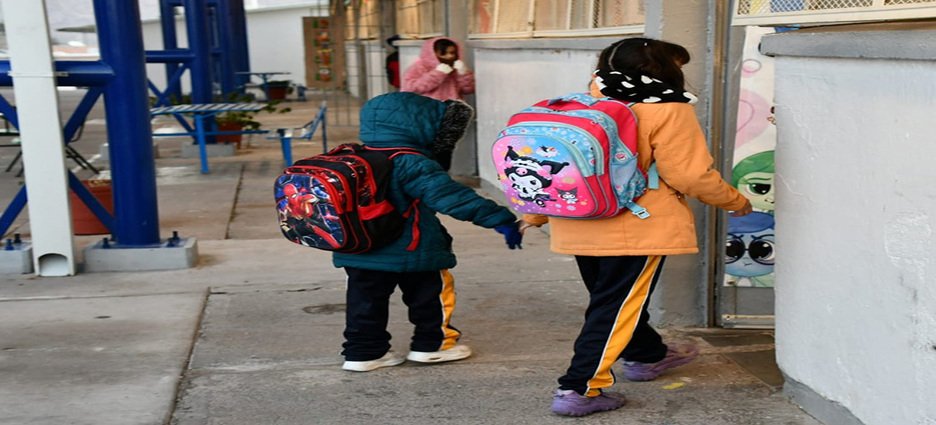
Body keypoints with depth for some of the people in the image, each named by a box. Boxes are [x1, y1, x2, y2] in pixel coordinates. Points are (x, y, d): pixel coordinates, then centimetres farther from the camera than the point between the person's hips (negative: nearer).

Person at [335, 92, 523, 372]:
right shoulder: (412, 164, -20)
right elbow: (449, 195, -28)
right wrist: (499, 219, -30)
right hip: (411, 252, -6)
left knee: (366, 300, 13)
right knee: (432, 293, 12)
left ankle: (362, 351, 17)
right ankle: (432, 344, 21)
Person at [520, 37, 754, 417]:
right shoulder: (668, 111, -12)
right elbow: (692, 175, -13)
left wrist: (535, 214, 19)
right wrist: (736, 202, 3)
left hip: (581, 227, 8)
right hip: (637, 230, -7)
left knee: (616, 298, 23)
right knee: (614, 310, 0)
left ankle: (646, 355, 44)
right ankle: (579, 389, -1)